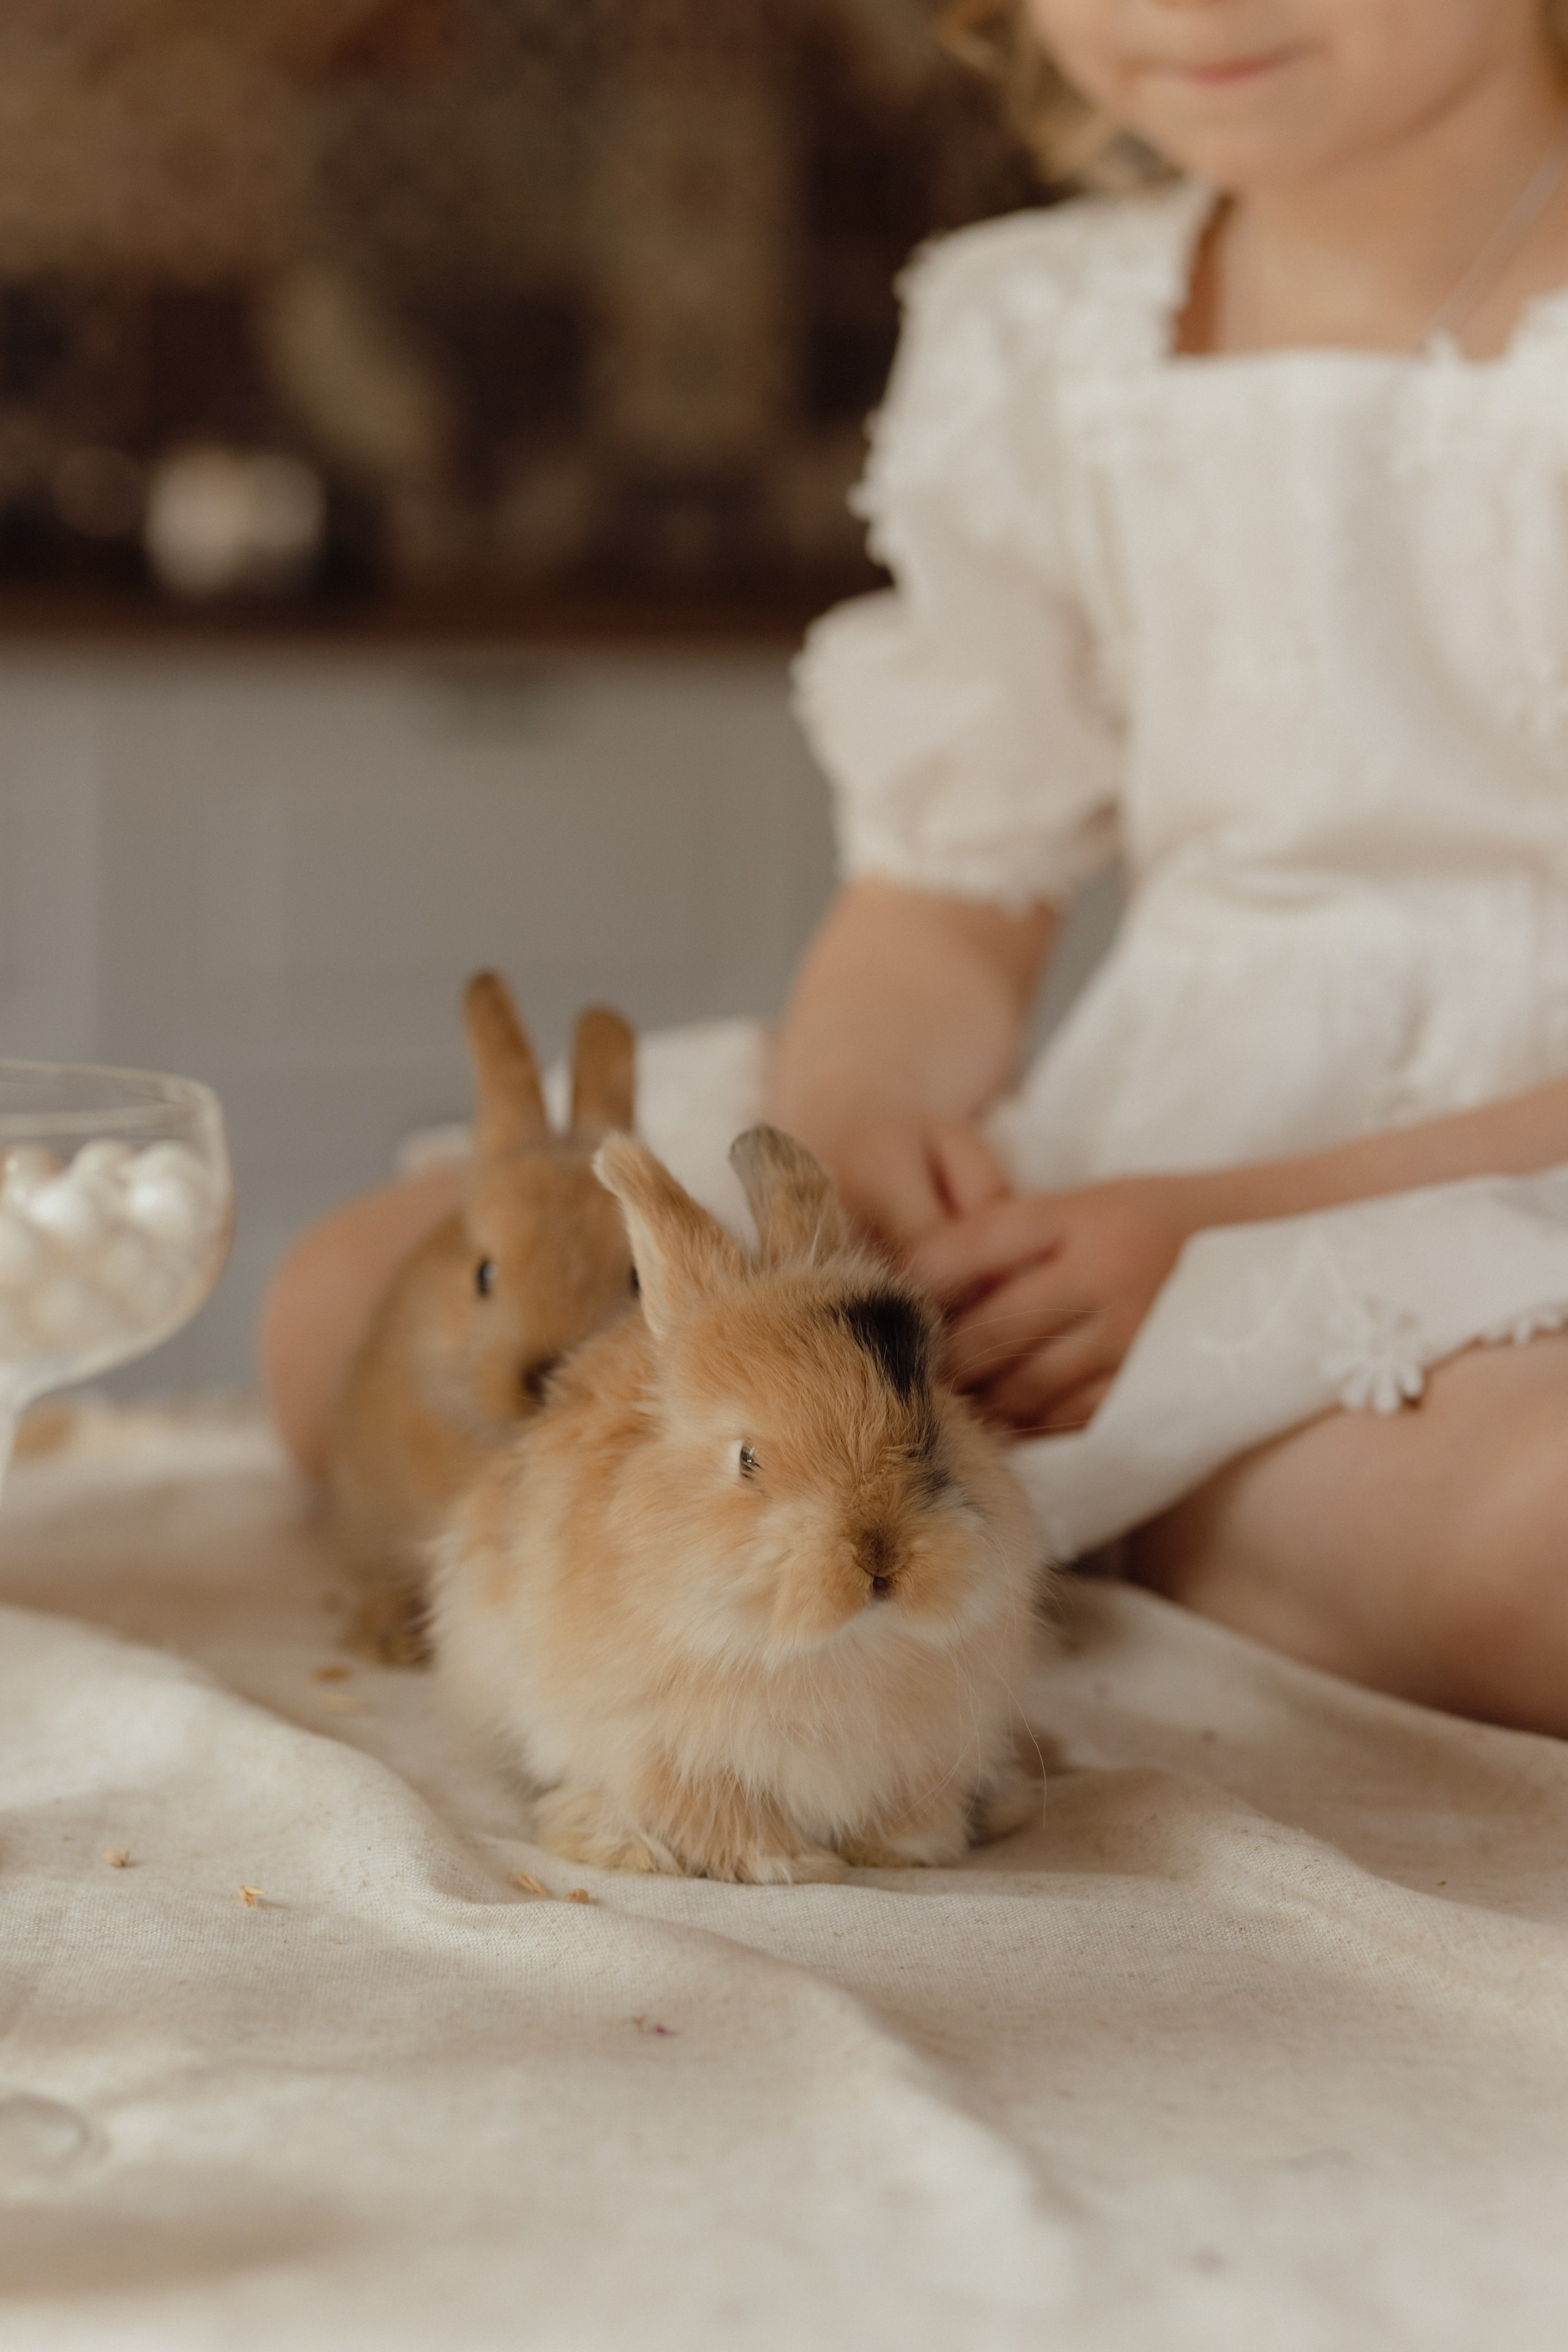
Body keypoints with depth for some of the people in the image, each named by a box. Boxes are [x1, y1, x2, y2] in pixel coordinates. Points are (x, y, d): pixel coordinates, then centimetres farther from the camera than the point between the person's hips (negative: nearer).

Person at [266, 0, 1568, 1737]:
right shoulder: (1036, 346, 8)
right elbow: (944, 903, 12)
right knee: (358, 1298, -9)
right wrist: (854, 1108, -12)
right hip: (1127, 1182, 5)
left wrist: (1235, 1223, -20)